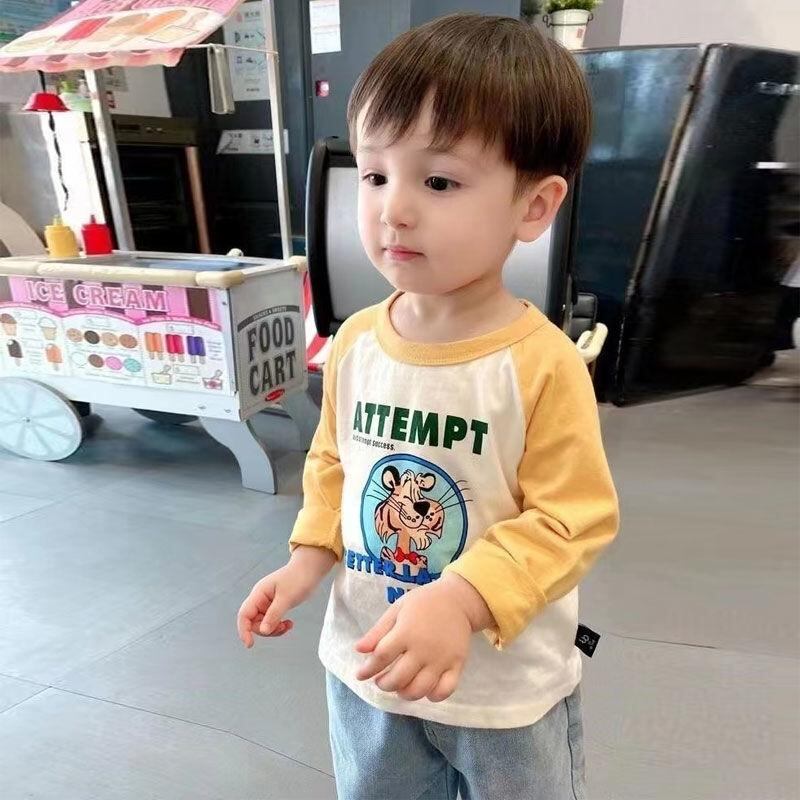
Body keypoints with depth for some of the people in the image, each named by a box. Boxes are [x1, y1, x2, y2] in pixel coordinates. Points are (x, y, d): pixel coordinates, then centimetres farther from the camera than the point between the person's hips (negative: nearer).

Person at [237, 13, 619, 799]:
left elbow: (571, 520, -22)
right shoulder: (355, 341, -9)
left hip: (506, 687, -4)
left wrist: (461, 601, -32)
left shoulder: (541, 363, -25)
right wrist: (307, 557, -5)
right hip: (366, 664, 5)